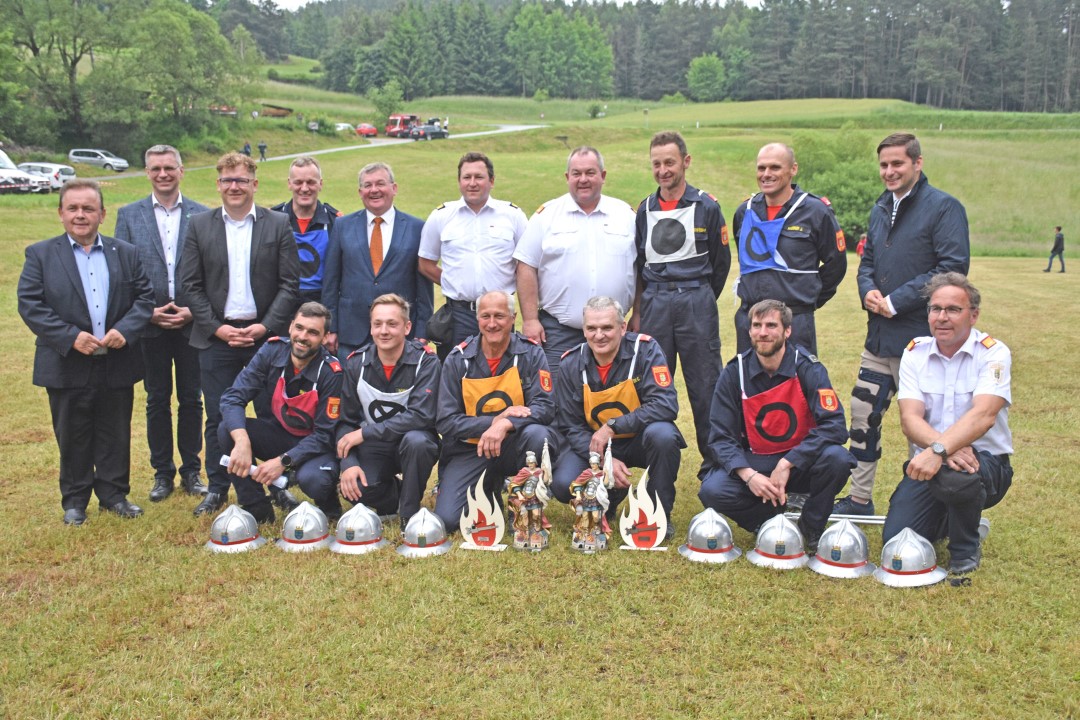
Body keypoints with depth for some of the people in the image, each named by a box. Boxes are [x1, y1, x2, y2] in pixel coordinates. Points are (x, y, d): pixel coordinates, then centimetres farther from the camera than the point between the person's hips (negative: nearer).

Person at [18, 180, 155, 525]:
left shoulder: (126, 253, 7)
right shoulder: (40, 254, 1)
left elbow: (145, 298, 4)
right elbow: (29, 304, -6)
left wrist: (125, 330, -14)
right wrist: (71, 336, -17)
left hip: (117, 365, 2)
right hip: (67, 366, -1)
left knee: (116, 436, 10)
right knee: (72, 439, 9)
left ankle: (114, 494, 24)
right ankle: (74, 501, 22)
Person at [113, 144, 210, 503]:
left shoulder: (201, 215, 3)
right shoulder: (129, 215, 5)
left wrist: (193, 311, -9)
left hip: (191, 322, 0)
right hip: (149, 324, 1)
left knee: (191, 400, 7)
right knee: (157, 401, 9)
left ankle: (191, 470, 19)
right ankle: (162, 472, 20)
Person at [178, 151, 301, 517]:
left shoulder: (278, 225, 3)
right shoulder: (199, 226, 6)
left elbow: (289, 284, 0)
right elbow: (190, 285, 3)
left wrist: (266, 326, -11)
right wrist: (216, 327, -8)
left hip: (264, 334, -1)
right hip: (216, 336, 1)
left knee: (271, 414, 4)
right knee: (218, 417, 7)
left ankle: (278, 486, 16)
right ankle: (217, 489, 19)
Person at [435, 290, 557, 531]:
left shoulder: (531, 353, -5)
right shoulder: (458, 359, -3)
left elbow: (545, 407, -15)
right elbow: (446, 422, -7)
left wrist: (506, 425, -33)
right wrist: (495, 420, -19)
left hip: (514, 445, 0)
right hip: (469, 449, 1)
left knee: (537, 433, -35)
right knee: (446, 520, -17)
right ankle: (488, 489, 17)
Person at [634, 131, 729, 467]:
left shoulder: (707, 207, 0)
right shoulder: (645, 209, 10)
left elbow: (721, 262, 7)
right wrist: (654, 300, 11)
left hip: (696, 303, -3)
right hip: (655, 305, 3)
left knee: (705, 387, 0)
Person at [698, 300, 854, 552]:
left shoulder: (808, 369, -12)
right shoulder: (735, 372, -7)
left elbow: (834, 425, -23)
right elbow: (721, 436, -9)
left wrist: (786, 465, -30)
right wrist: (748, 475, -27)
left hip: (800, 462, -1)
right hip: (754, 462, 1)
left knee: (836, 457, -32)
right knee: (712, 491, -26)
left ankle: (810, 531, -6)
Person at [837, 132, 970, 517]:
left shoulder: (944, 207, -8)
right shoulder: (880, 209, 15)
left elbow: (952, 266, -17)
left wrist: (896, 302, -18)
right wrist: (868, 291, -1)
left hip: (920, 336, -7)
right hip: (879, 336, 7)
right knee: (863, 413, 10)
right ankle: (859, 498, 23)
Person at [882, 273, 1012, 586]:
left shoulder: (993, 353, -10)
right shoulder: (915, 353, 0)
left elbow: (983, 415, -27)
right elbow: (910, 419, -13)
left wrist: (938, 451, -44)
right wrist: (945, 447, -34)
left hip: (986, 463, -3)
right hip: (929, 462, 4)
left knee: (956, 476, -39)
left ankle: (966, 552, -6)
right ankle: (949, 518, 24)